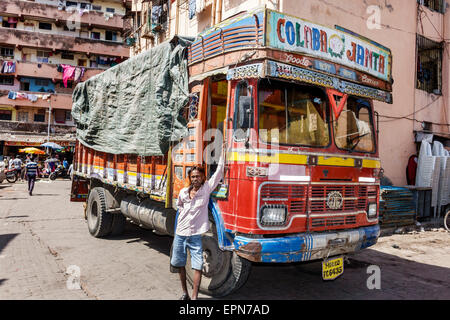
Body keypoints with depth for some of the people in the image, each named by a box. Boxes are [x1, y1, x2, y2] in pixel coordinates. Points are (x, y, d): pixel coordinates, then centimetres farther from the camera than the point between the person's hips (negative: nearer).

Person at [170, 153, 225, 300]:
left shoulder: (206, 188, -5)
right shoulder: (183, 192, 4)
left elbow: (219, 173, -12)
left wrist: (223, 152, -15)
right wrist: (183, 215, 10)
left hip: (195, 234, -4)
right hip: (180, 233, 4)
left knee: (197, 266, -5)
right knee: (180, 264, 15)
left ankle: (194, 297, 5)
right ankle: (185, 293, 31)